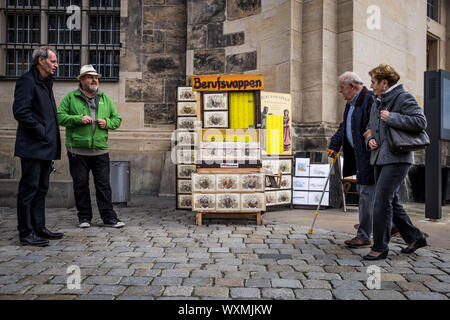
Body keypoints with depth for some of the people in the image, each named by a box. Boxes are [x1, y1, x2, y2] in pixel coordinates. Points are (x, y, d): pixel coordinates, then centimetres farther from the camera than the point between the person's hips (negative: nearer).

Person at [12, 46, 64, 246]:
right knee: (29, 189, -3)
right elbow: (20, 111, -18)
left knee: (41, 190, 13)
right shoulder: (27, 81, -8)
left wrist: (52, 136, 13)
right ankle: (26, 233, 4)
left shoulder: (46, 83, 20)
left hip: (46, 147, 9)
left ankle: (39, 229, 22)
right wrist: (40, 131, -16)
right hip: (33, 147, -9)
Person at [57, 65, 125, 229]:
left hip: (101, 151, 2)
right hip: (78, 150, -2)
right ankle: (84, 217, 17)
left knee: (103, 185, 2)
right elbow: (60, 116, -1)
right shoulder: (70, 97, 6)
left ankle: (109, 217, 7)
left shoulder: (105, 99, 16)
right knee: (80, 185, 5)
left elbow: (117, 119, 16)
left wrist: (107, 122, -4)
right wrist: (78, 119, -14)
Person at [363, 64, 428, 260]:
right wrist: (370, 139, 7)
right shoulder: (377, 103, 18)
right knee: (391, 201, 14)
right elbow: (370, 127, 28)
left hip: (397, 159, -9)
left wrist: (391, 118, -17)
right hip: (380, 158, 9)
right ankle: (414, 237, 29)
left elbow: (421, 122, -18)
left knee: (382, 201, -11)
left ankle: (380, 247, -1)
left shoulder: (403, 98, -7)